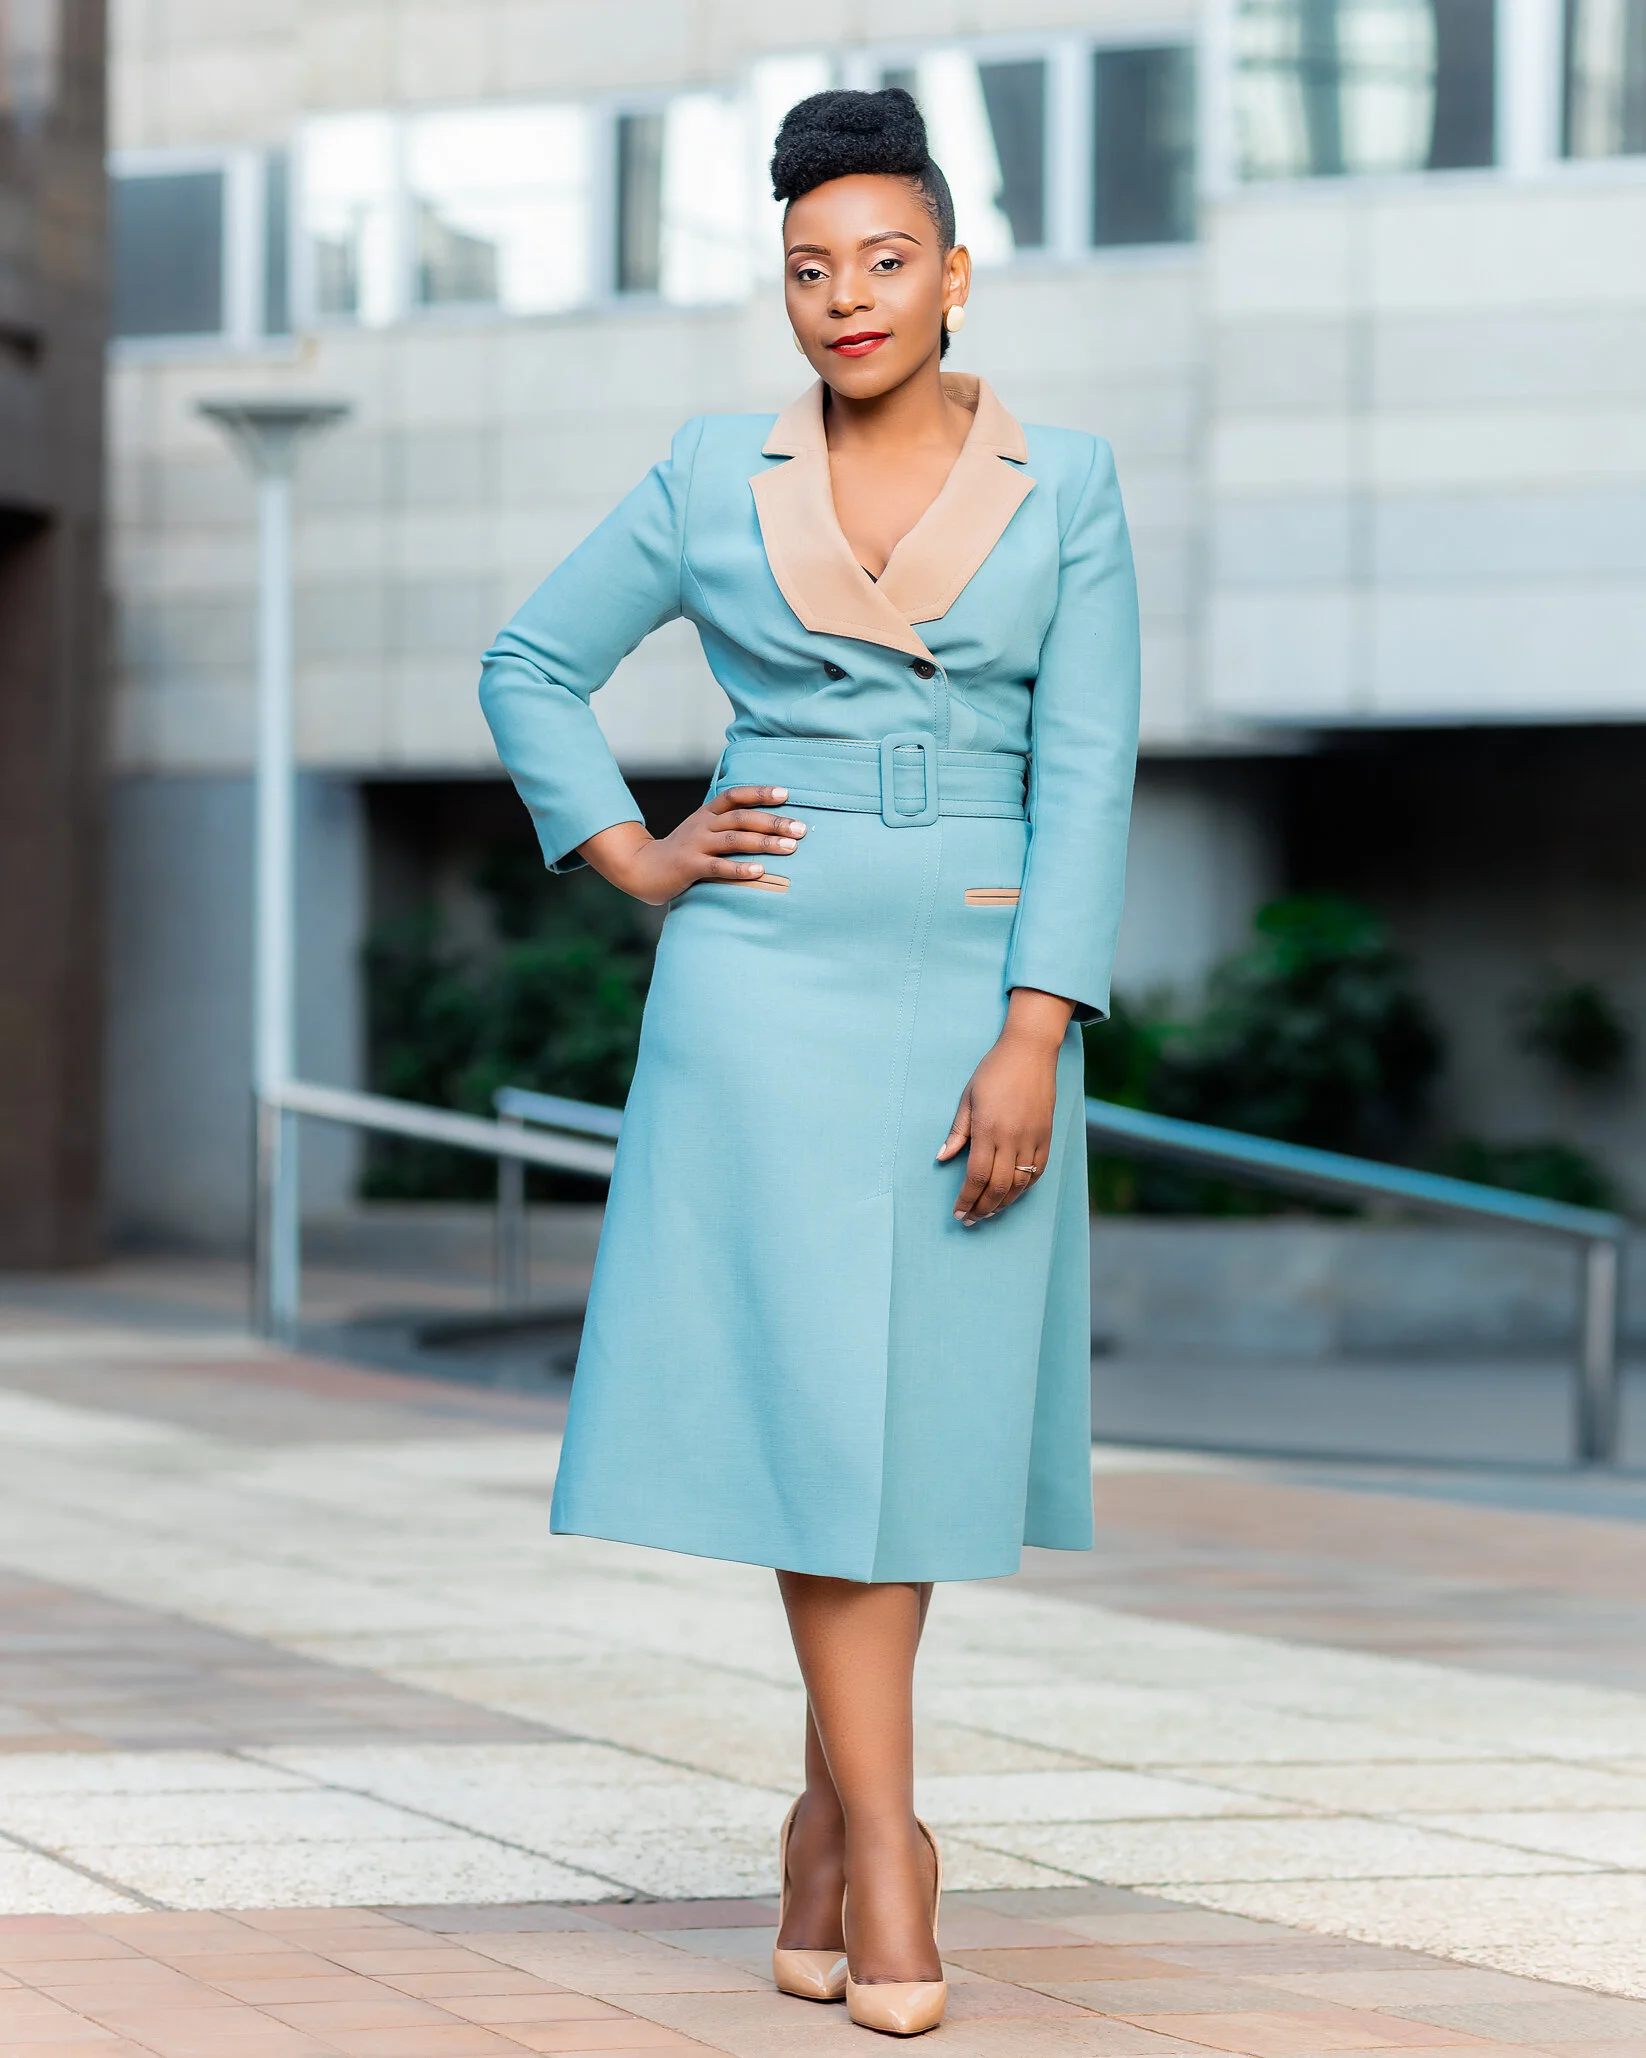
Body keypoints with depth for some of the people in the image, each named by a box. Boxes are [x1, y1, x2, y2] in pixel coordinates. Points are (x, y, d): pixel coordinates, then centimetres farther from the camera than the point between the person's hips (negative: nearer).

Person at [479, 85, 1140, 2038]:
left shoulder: (1062, 485, 1)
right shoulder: (714, 477, 3)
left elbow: (1086, 773, -4)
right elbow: (531, 664, 14)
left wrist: (1034, 1039, -12)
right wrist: (634, 863, 1)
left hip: (979, 993, 1)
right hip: (771, 981, -1)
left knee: (923, 1411, 5)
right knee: (815, 1400, -8)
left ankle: (830, 1805, 21)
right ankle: (888, 1843, -7)